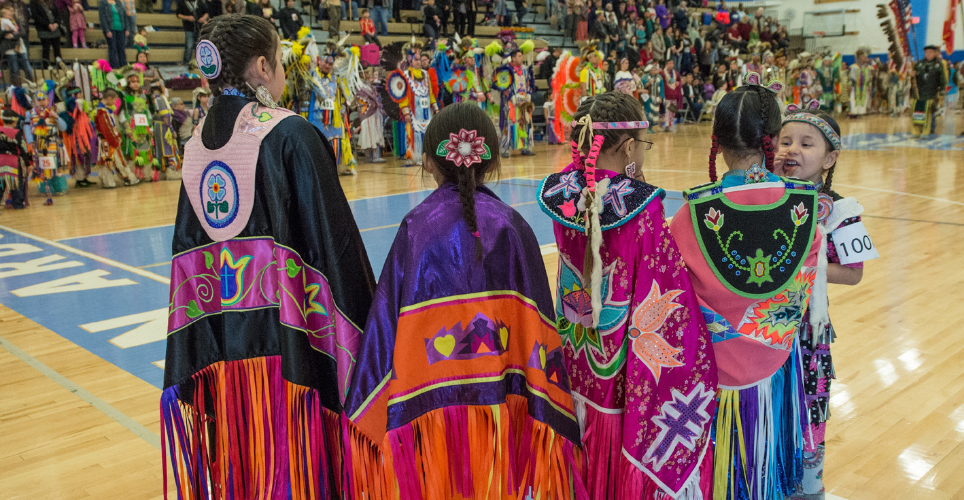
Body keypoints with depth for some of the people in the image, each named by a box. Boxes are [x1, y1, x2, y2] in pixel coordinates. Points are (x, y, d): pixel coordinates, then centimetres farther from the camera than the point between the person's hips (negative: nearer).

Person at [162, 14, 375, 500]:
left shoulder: (196, 142, 7)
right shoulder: (289, 135, -13)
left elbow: (187, 242, 11)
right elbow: (334, 236, -14)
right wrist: (366, 319, -8)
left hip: (214, 331, 6)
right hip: (281, 327, -6)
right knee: (291, 461, 7)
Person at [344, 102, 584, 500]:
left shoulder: (417, 227, -8)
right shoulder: (512, 227, -4)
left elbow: (388, 318, -9)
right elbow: (536, 327, -6)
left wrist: (370, 411, 0)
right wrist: (545, 412, 3)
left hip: (431, 403, -1)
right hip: (500, 406, 1)